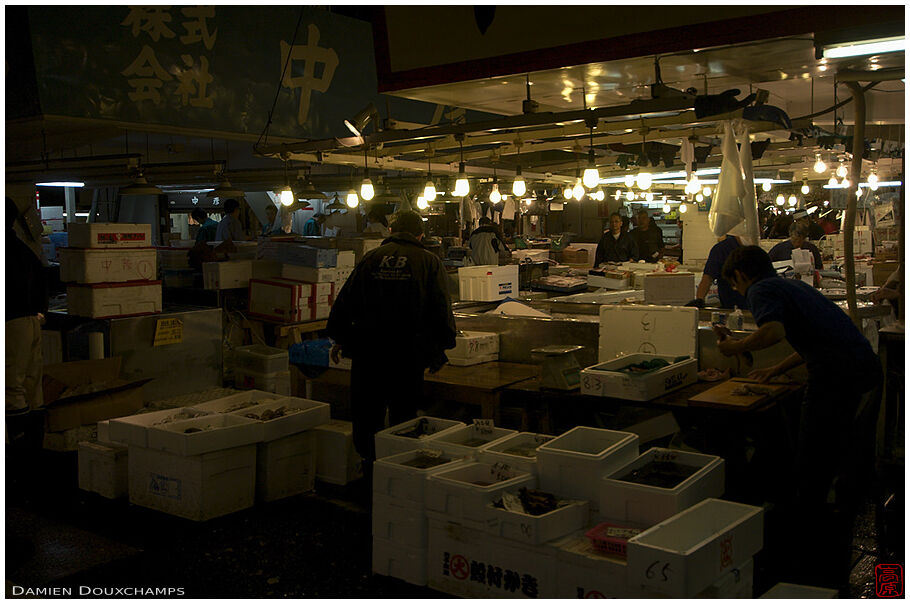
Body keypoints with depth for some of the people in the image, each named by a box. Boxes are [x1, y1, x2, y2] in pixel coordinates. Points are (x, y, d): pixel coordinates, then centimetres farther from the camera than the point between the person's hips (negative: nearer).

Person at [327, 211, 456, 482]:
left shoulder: (370, 258, 7)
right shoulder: (429, 261, 2)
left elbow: (345, 300, 9)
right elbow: (442, 309, -2)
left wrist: (339, 338, 19)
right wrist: (439, 348, 6)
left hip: (367, 350, 1)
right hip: (408, 353, -1)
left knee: (367, 413, 11)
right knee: (404, 413, 8)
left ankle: (371, 473, 15)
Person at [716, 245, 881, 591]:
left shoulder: (761, 290, -1)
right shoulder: (792, 286, 25)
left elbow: (775, 331, -21)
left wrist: (736, 347, -5)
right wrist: (777, 370, 37)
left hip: (836, 378, -9)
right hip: (868, 368, 9)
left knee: (811, 473, 4)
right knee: (850, 470, 20)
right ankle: (838, 562, 35)